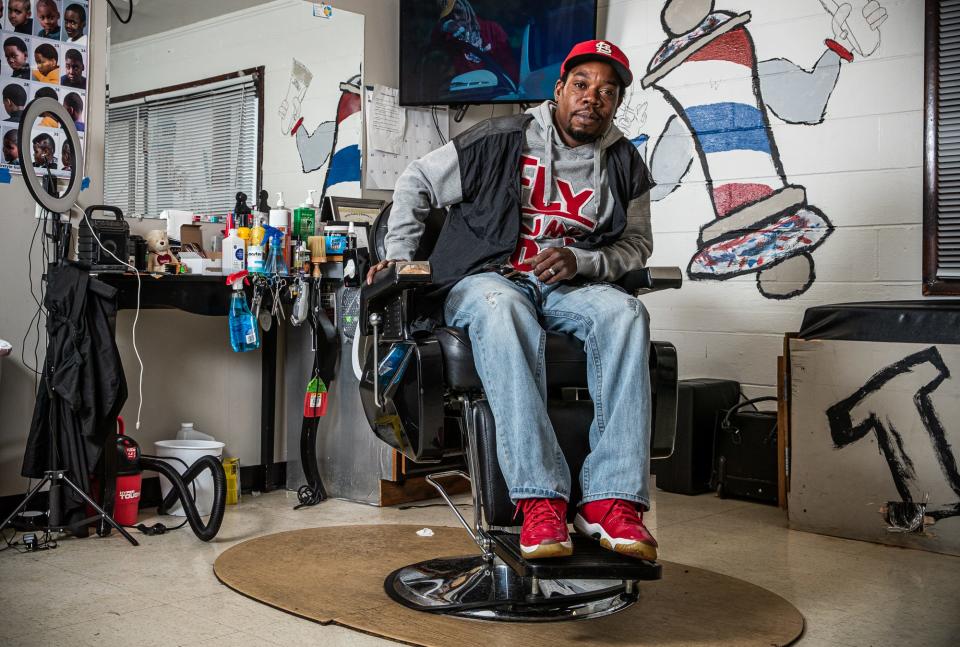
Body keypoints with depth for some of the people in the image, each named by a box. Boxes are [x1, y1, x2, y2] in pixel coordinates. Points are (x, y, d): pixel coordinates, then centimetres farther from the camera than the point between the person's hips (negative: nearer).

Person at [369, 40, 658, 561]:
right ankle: (540, 499, -47)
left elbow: (637, 244, 15)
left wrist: (580, 261, -5)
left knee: (624, 314, -32)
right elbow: (416, 184, 9)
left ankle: (611, 499, -38)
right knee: (503, 312, -41)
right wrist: (399, 255, 1)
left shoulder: (625, 166, 9)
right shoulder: (501, 140, 0)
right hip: (486, 280, -3)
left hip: (569, 287, 3)